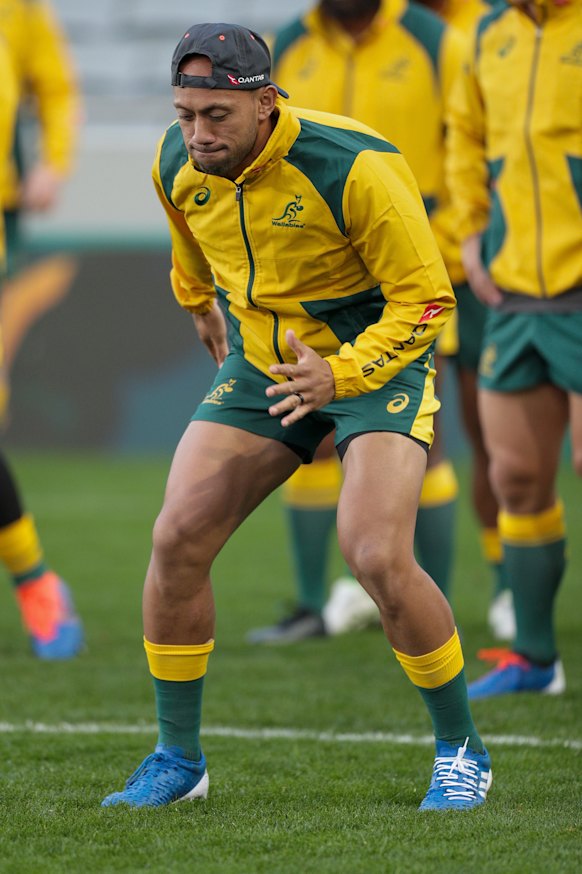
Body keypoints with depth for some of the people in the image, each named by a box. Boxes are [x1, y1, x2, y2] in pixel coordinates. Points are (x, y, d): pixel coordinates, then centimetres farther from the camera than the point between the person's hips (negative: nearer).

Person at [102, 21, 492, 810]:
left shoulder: (354, 167, -27)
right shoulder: (177, 164, -9)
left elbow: (425, 300, -20)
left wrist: (338, 373, -32)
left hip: (378, 359, -5)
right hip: (262, 362, 5)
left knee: (377, 557, -23)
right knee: (177, 538, -9)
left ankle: (461, 751, -2)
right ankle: (178, 759, 7)